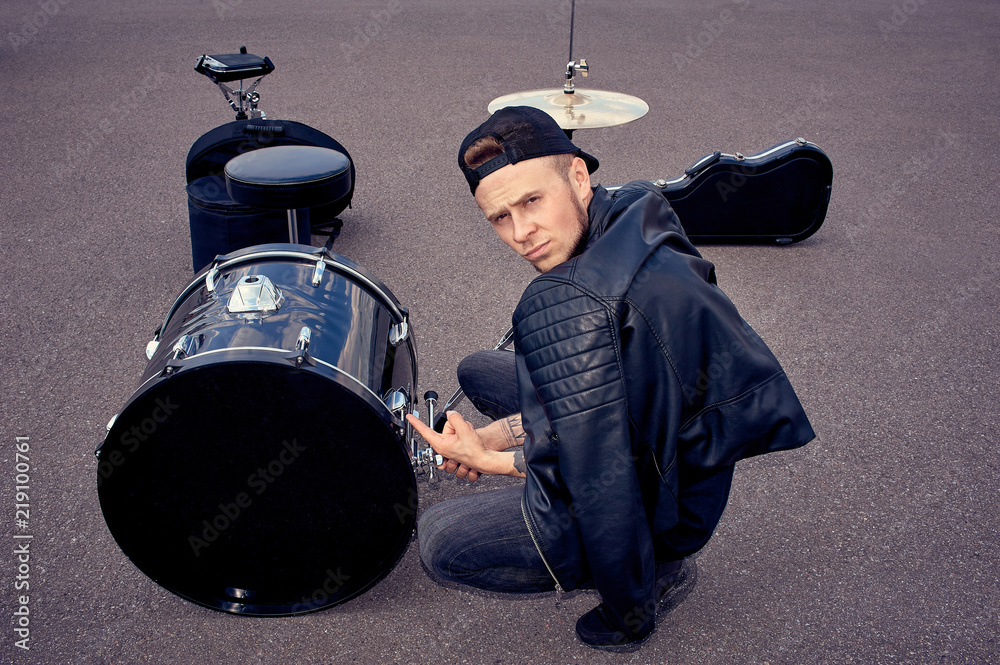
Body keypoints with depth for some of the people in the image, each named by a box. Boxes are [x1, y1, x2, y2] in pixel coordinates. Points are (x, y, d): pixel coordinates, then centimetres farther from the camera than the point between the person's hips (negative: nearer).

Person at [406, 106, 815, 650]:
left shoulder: (568, 307, -34)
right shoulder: (633, 216, -3)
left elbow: (599, 466, -28)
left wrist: (489, 459, -13)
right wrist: (502, 433, 1)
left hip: (666, 508, -9)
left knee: (438, 541, -12)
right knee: (477, 371, 17)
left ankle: (655, 571, 3)